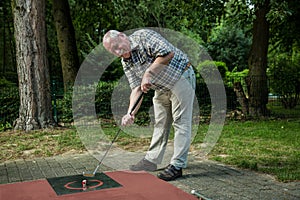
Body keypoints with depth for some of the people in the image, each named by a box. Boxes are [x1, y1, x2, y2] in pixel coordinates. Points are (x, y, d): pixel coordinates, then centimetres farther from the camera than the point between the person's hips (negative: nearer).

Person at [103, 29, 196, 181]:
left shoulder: (144, 36, -20)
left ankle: (177, 165, -4)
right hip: (161, 88, 8)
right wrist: (130, 113, -18)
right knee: (160, 123, 13)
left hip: (181, 78, -8)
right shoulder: (126, 63, 2)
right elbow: (136, 89, -4)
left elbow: (168, 53, -31)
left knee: (181, 123, -7)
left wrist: (148, 73, -25)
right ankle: (151, 160, 22)